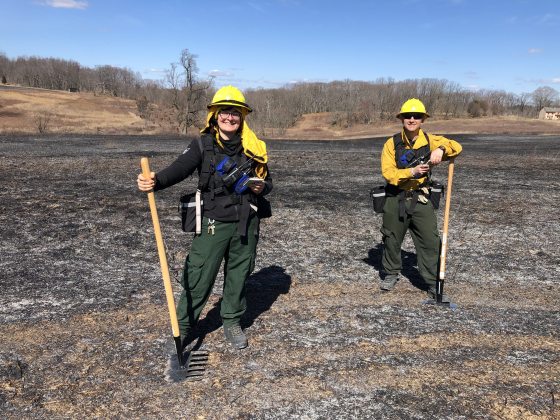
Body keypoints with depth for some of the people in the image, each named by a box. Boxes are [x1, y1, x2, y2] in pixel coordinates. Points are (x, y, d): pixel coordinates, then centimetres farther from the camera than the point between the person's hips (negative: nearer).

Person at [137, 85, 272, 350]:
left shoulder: (253, 147, 3)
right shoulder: (203, 145, -4)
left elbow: (267, 180, 14)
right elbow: (180, 169, -20)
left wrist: (261, 187, -10)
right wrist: (156, 181, -40)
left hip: (246, 223, 3)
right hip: (213, 224, -2)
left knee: (238, 276, 14)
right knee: (198, 278, 3)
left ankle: (232, 323, 35)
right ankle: (184, 326, 24)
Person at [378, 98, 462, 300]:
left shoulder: (430, 140, 1)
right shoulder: (392, 144, -4)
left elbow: (456, 147, -7)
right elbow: (388, 173, -12)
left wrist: (441, 148, -27)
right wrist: (411, 172, -27)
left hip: (421, 200, 1)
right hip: (396, 199, 0)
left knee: (430, 242, -1)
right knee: (392, 239, 13)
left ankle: (433, 284, 13)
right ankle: (390, 274, 36)